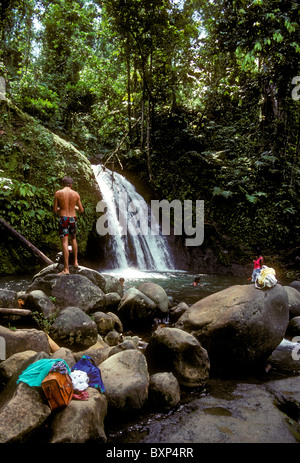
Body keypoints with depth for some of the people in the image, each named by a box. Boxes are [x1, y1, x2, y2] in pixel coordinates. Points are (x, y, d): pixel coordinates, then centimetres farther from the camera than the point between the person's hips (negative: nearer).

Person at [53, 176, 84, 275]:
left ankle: (66, 269, -9)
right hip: (73, 219, 3)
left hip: (63, 219, -3)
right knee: (73, 239, 27)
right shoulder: (76, 194, 3)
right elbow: (81, 210, 8)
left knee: (64, 243, -6)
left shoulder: (58, 193, -3)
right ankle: (75, 261, 28)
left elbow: (55, 210, -2)